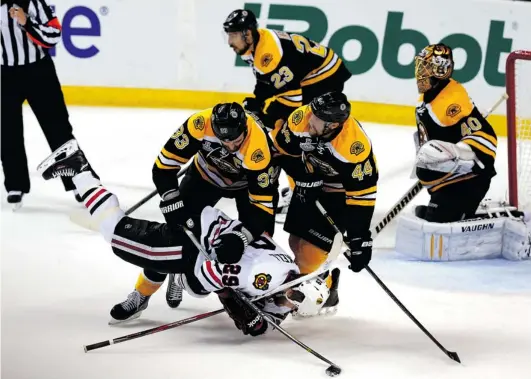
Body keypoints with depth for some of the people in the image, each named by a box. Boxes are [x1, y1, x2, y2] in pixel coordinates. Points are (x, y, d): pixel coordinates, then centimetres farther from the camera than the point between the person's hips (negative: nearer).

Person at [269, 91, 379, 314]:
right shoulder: (302, 119, -27)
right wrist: (302, 176, -15)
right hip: (310, 182, 5)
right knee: (297, 241, 10)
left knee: (316, 247, -12)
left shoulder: (355, 147, -38)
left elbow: (362, 193, -31)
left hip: (340, 192, -5)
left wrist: (359, 238, -29)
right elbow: (281, 147, -7)